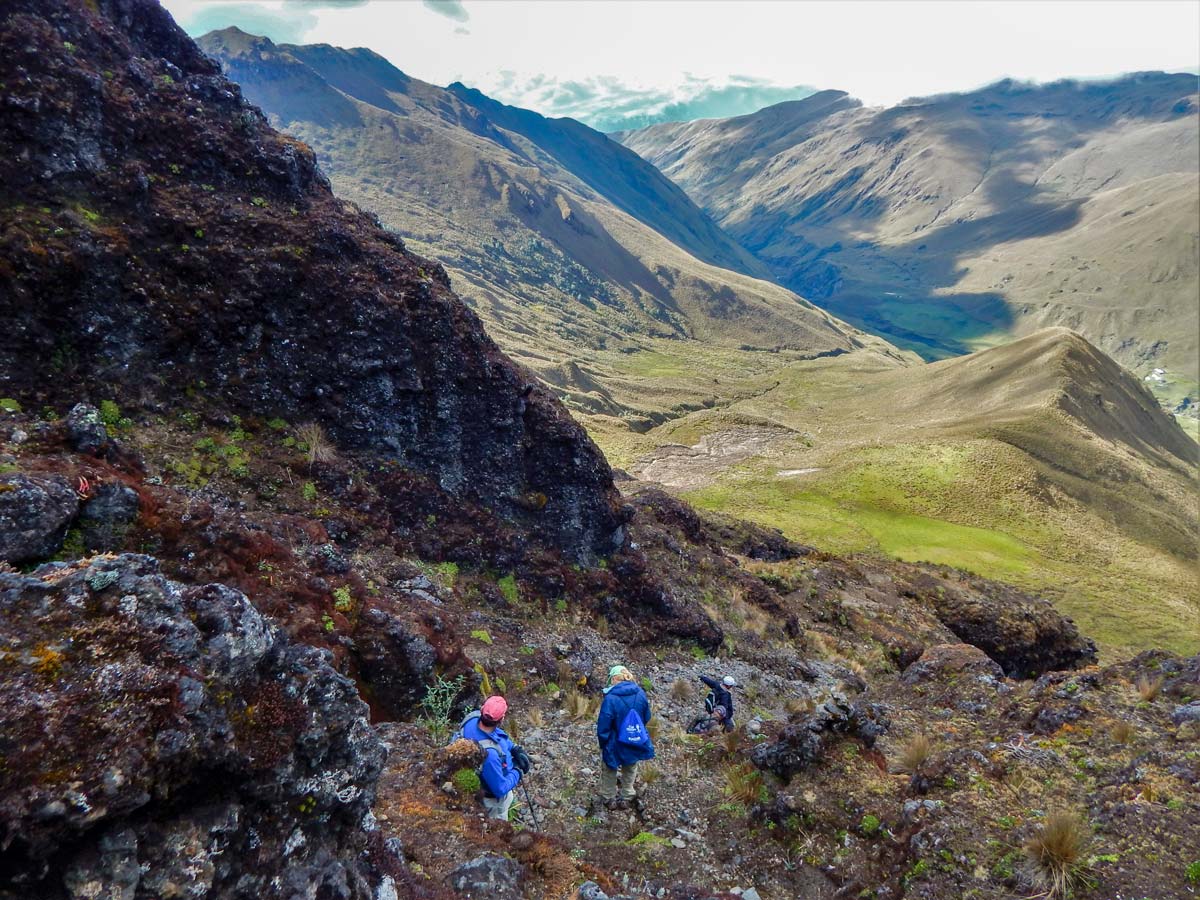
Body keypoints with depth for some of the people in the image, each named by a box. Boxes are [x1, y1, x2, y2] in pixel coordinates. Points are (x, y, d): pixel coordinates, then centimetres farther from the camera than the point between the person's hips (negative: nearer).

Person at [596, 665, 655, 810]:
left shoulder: (610, 698, -27)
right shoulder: (640, 694, -13)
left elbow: (603, 726, -20)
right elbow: (646, 718, 2)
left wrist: (603, 744, -2)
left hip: (616, 745, -4)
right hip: (636, 744, 4)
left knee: (609, 772, 25)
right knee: (630, 771, 31)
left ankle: (608, 799, 43)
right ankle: (626, 798, 46)